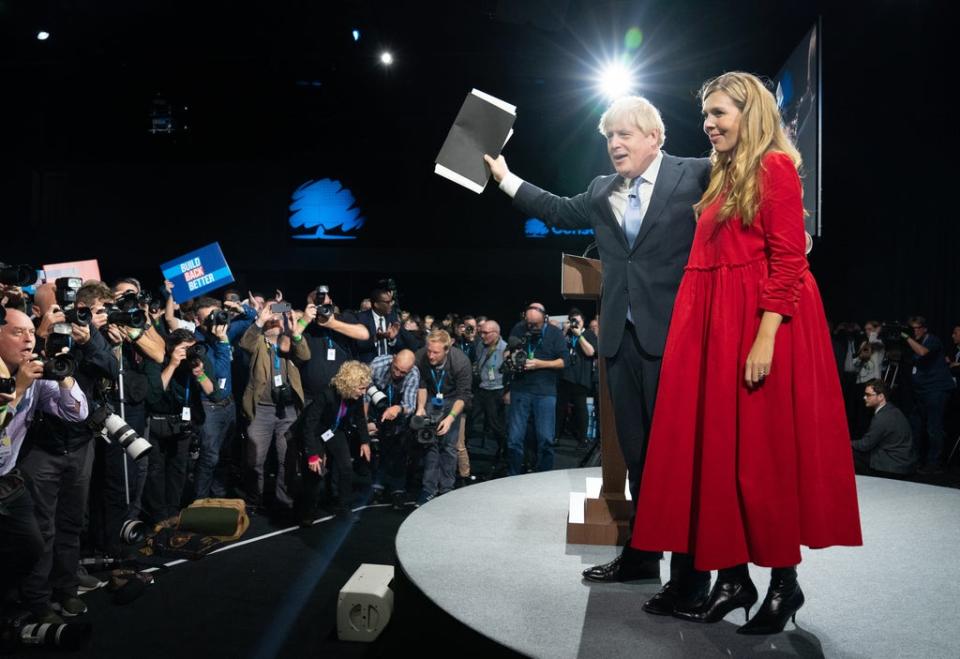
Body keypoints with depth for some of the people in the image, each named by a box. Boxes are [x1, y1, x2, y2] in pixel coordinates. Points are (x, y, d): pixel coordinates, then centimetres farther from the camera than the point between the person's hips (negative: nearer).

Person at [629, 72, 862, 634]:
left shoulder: (775, 167, -5)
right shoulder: (724, 175, 19)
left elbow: (788, 261, -14)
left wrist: (766, 337, -22)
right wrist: (702, 330, 12)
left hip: (759, 323, -8)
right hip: (715, 323, 8)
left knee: (763, 449, -2)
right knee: (716, 446, 7)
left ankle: (784, 581, 13)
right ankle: (732, 574, 16)